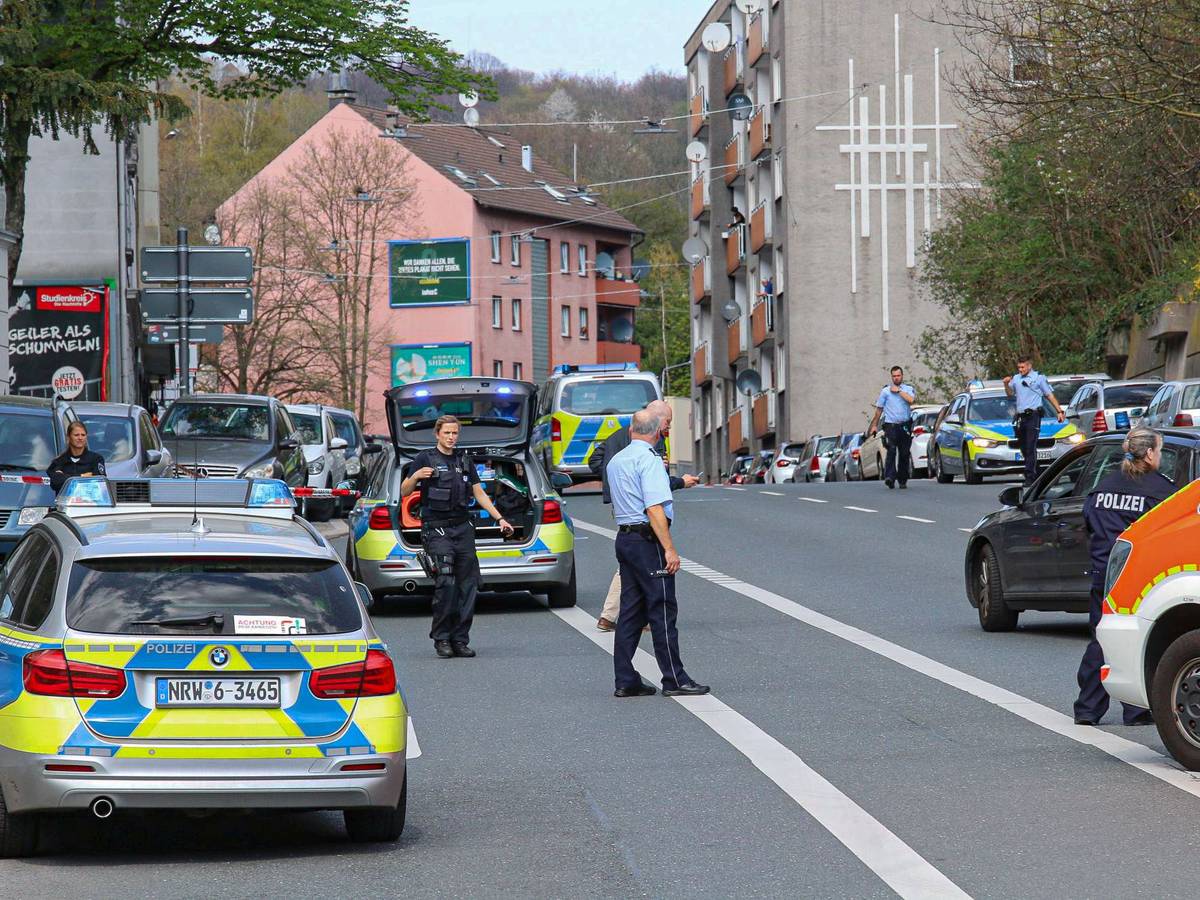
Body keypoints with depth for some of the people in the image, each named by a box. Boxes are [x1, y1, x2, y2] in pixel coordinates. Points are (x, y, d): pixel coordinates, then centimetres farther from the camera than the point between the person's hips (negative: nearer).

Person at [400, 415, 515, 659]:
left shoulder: (464, 462, 17)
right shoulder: (425, 458, 2)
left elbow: (479, 494, 21)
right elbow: (404, 492, -2)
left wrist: (500, 519, 13)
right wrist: (415, 477, -23)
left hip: (462, 529, 5)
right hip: (436, 529, -5)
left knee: (468, 586, 0)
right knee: (445, 584, -16)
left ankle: (460, 639, 4)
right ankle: (442, 639, -9)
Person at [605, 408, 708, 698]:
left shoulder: (615, 461, 15)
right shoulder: (649, 460, -13)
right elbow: (654, 509, -21)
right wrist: (669, 549, -23)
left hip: (624, 537, 9)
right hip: (648, 540, -9)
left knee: (631, 611, 10)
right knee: (662, 610, -5)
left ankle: (625, 680, 8)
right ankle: (674, 680, -4)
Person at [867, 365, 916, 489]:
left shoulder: (909, 389, 9)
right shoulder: (885, 391, 8)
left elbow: (911, 400, -13)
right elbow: (879, 409, 12)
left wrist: (898, 391, -6)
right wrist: (875, 425, 11)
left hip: (905, 426, 1)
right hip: (891, 425, -1)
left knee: (904, 454, 4)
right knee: (891, 450, -18)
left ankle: (903, 480, 14)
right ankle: (890, 477, -28)